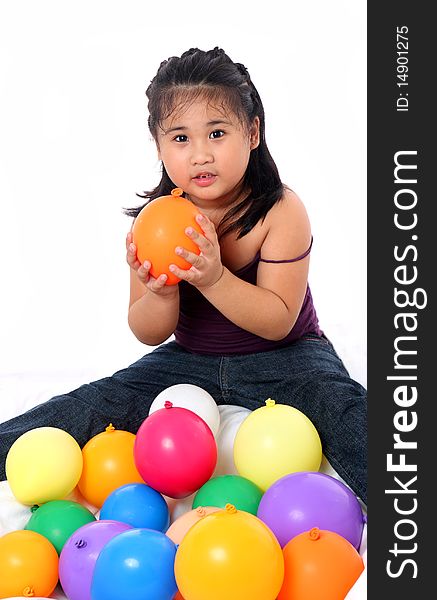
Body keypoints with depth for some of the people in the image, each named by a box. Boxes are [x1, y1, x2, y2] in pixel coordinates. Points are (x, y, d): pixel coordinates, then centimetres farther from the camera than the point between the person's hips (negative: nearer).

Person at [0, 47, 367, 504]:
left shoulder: (281, 211, -18)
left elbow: (278, 323, -21)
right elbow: (149, 335, -5)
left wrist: (214, 278, -37)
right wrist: (161, 294, -30)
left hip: (281, 358, -3)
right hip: (189, 359, 3)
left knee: (338, 408, -31)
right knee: (95, 403, -10)